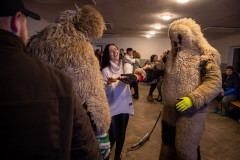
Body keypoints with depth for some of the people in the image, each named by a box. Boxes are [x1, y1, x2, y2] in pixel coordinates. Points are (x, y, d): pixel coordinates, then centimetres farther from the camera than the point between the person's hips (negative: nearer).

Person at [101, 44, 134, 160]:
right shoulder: (105, 70, -7)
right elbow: (105, 91, -11)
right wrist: (109, 83, -31)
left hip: (125, 105, 4)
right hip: (112, 107, -3)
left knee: (122, 134, 15)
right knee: (113, 136, 3)